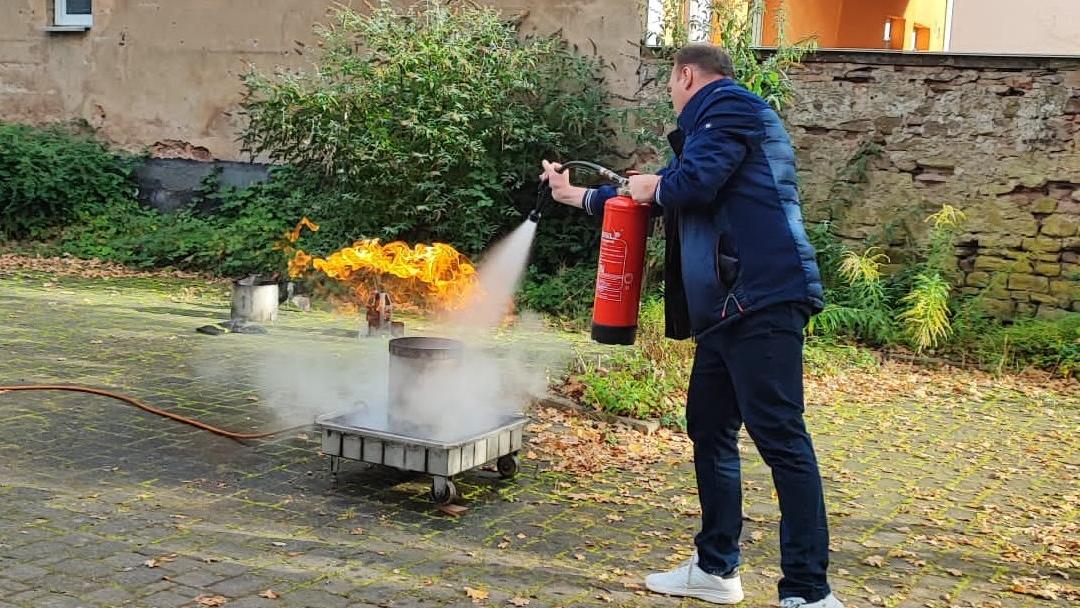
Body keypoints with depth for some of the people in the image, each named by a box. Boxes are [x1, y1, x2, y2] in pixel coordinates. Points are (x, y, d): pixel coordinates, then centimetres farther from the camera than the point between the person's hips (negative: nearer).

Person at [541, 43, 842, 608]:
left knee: (779, 436, -11)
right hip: (727, 307, 11)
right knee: (710, 430, 13)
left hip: (762, 298, -11)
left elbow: (692, 183, -19)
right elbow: (657, 196, 37)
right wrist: (575, 195, 45)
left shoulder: (731, 106, -3)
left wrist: (652, 186, 4)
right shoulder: (709, 126, 27)